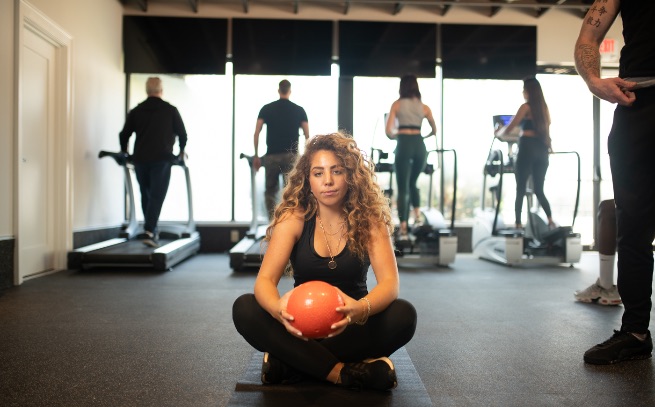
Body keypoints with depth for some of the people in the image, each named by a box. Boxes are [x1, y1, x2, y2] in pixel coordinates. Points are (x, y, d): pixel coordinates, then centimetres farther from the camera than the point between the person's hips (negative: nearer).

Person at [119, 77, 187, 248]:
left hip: (140, 158, 3)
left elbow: (124, 134, 11)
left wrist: (124, 152, 27)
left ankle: (151, 229, 24)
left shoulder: (136, 111, 12)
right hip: (161, 158, -3)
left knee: (146, 195, 17)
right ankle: (149, 232, -15)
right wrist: (181, 151, 22)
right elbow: (182, 133, 6)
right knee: (157, 196, -4)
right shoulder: (170, 110, 4)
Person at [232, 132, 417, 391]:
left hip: (353, 326, 0)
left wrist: (361, 308, -45)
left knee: (404, 315, -29)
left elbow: (389, 282, -22)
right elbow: (265, 280, -20)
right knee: (244, 309, -25)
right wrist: (278, 309, -44)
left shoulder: (369, 219, -12)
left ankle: (289, 363, -24)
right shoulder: (293, 218, -12)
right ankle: (343, 373, -27)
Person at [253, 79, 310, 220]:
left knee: (270, 191, 13)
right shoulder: (299, 110, 5)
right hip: (291, 156, -1)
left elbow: (256, 133, 0)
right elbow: (307, 136, 2)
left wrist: (256, 155, 5)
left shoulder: (266, 108, 6)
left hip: (271, 156, 1)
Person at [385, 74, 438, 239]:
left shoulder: (397, 104, 6)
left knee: (403, 188, 1)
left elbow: (389, 131, -2)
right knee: (412, 183, 24)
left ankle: (403, 228, -4)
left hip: (404, 145, -3)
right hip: (419, 146, 3)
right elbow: (434, 131, 21)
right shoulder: (424, 107, 12)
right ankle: (417, 216, 14)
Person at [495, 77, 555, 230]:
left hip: (527, 148, -6)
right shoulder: (544, 107, 14)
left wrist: (499, 133, 17)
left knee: (520, 189, 0)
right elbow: (546, 129, 21)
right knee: (539, 190, 9)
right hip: (542, 149, 6)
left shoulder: (526, 107, -3)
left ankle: (518, 224, -2)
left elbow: (509, 128, -2)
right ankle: (550, 220, -6)